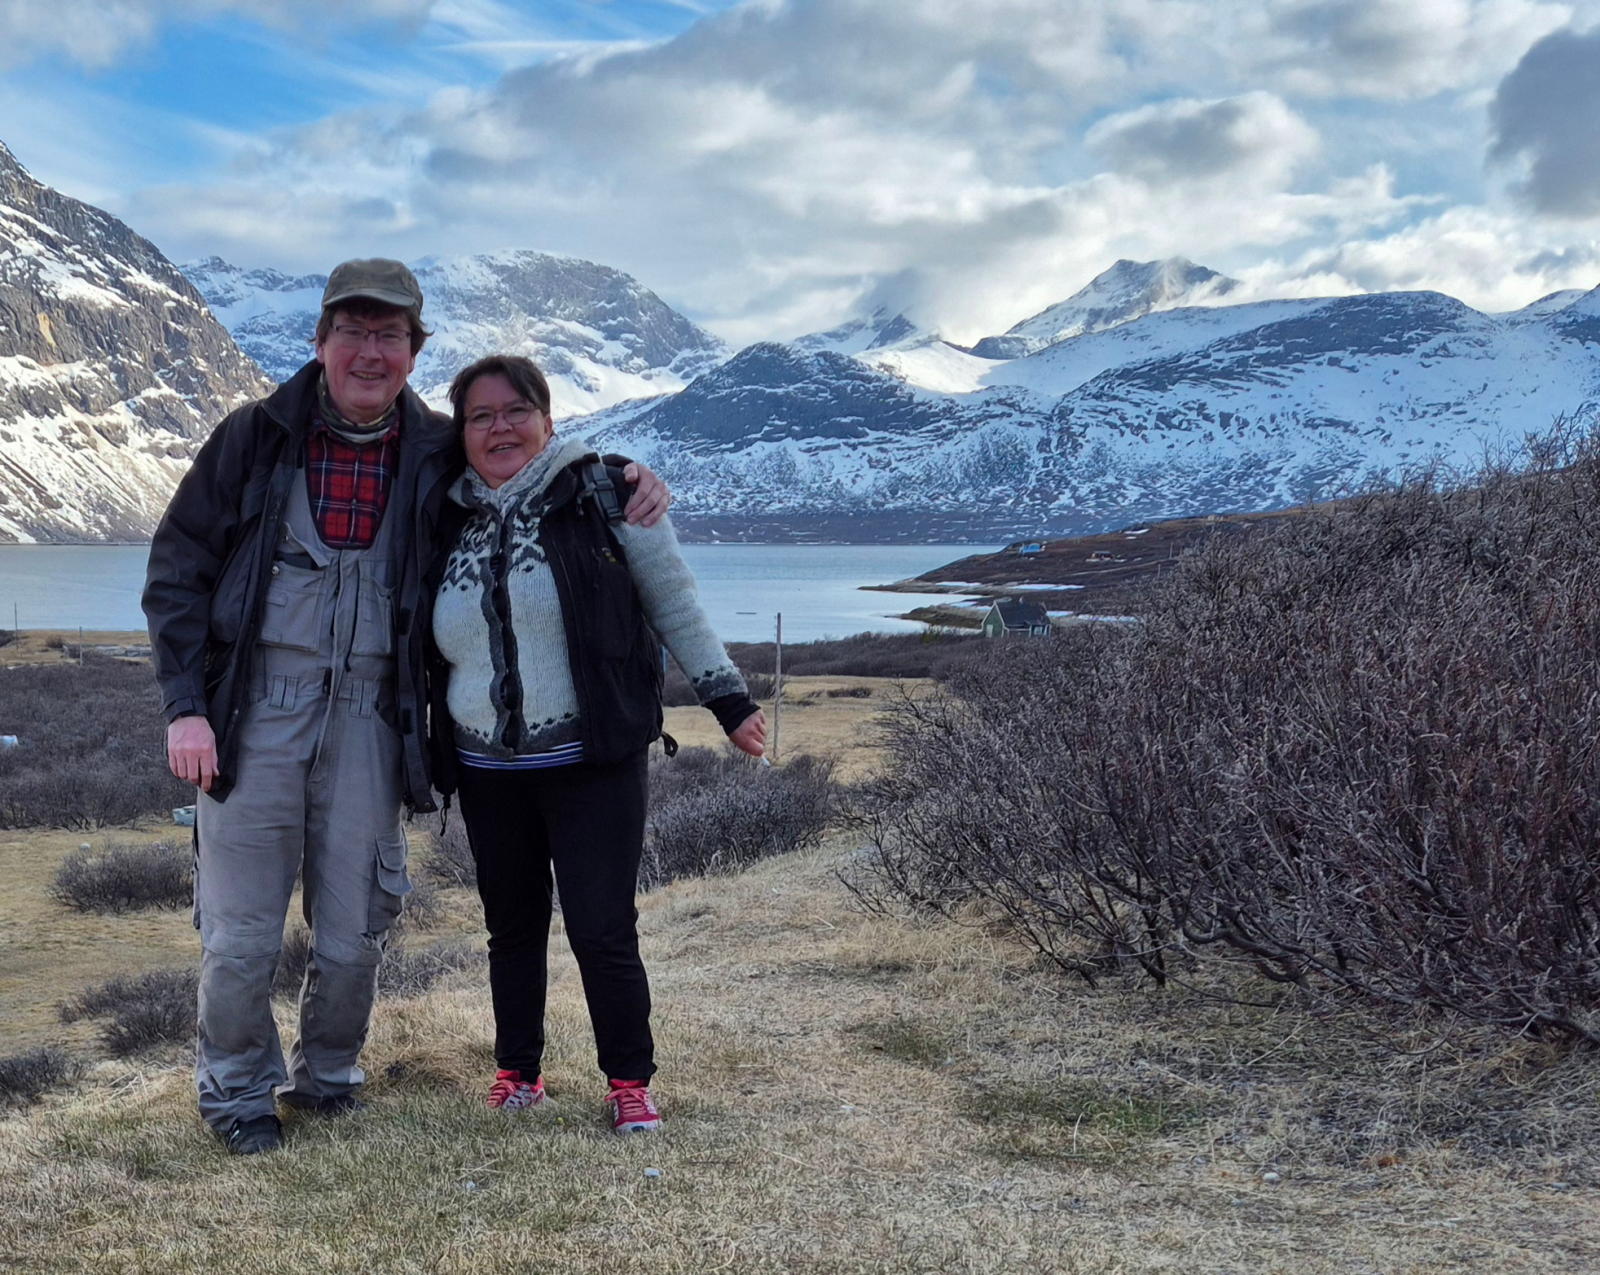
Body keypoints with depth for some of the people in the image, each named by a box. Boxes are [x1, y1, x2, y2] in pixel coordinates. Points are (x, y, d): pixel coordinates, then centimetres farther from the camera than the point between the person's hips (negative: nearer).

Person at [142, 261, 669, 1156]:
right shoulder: (257, 437, 0)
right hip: (255, 711, -1)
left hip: (369, 714, 2)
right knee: (242, 931, 3)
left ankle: (327, 1073, 32)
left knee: (355, 930, 8)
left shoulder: (438, 453, 5)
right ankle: (238, 1089, 25)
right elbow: (178, 569, 2)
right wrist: (186, 706, -6)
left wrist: (626, 486, -2)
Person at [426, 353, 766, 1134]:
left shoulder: (601, 493, -5)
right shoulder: (450, 521, 7)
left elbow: (673, 602, 0)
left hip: (593, 765, -4)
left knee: (602, 929, -6)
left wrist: (728, 699, 0)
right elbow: (427, 649, 20)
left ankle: (630, 1082, 10)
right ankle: (517, 1071, 29)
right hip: (488, 774, 4)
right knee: (512, 927, 14)